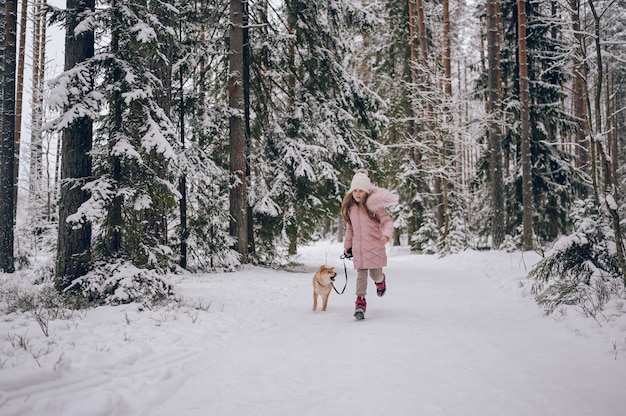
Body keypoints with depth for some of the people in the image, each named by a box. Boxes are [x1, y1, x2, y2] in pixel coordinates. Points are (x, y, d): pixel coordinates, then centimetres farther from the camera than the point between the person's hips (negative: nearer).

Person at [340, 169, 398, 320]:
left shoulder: (374, 205, -7)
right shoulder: (350, 208, 9)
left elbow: (387, 221, -9)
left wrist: (386, 234, -28)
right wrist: (347, 246, 20)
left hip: (375, 246, -3)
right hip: (358, 248, 3)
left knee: (375, 274, 6)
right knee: (361, 275, -1)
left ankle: (381, 280, 43)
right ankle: (360, 302, 4)